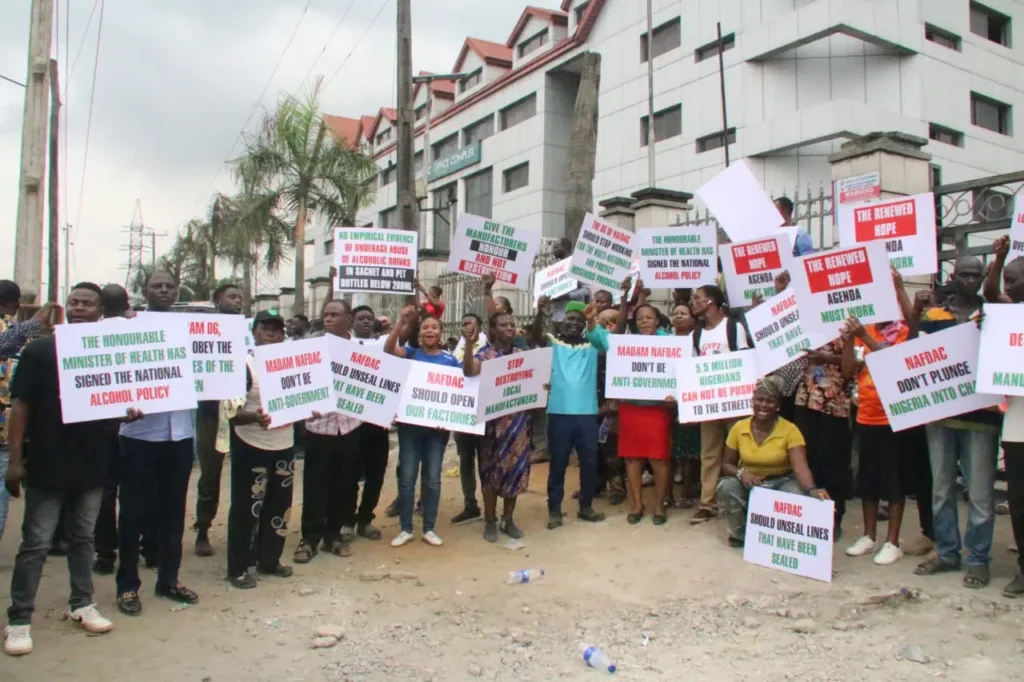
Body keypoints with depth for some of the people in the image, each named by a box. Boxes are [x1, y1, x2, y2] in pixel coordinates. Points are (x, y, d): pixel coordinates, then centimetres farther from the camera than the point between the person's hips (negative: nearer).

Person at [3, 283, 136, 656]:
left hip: (92, 463, 3)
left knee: (83, 538, 16)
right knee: (36, 543, 4)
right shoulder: (39, 350, -4)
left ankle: (82, 604, 29)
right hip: (47, 465, -3)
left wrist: (128, 411, -12)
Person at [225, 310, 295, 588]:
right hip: (250, 447, -6)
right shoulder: (244, 365, -11)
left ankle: (269, 560, 29)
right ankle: (238, 568, 14)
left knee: (280, 505, 13)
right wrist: (254, 416, -34)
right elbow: (231, 411, -16)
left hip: (284, 445, 6)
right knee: (247, 508, 1)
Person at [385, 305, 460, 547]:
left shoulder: (450, 360, 4)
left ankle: (429, 528, 19)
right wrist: (402, 322, -29)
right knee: (407, 477, 2)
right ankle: (406, 529, 15)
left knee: (433, 478, 7)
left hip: (437, 425, 1)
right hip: (410, 423, 0)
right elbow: (388, 349, -16)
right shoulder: (412, 353, 2)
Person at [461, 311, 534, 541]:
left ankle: (508, 520, 23)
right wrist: (469, 346, -38)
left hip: (518, 421, 4)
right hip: (494, 421, -4)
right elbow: (468, 371, -23)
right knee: (492, 471, 2)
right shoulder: (485, 354, -4)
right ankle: (490, 522, 15)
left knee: (516, 469, 9)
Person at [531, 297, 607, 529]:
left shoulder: (592, 345, 10)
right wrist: (540, 312, -34)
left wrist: (593, 321, -30)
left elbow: (606, 343, -11)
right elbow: (536, 337, -14)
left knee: (589, 462, 10)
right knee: (558, 463, 6)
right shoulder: (553, 342, 6)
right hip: (559, 412, -2)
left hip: (587, 412, 2)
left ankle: (586, 506, 26)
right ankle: (554, 510, 16)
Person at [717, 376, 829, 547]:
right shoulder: (738, 428, -7)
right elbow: (726, 464, 1)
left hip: (781, 482, -2)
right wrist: (741, 473, -22)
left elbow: (800, 466, -28)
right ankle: (741, 533, 0)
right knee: (726, 487, -29)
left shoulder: (790, 430, -16)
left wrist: (812, 489, -49)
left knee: (796, 497, -34)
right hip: (748, 483, 2)